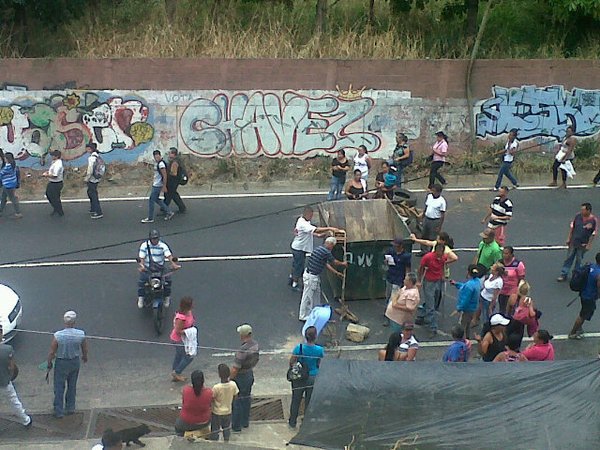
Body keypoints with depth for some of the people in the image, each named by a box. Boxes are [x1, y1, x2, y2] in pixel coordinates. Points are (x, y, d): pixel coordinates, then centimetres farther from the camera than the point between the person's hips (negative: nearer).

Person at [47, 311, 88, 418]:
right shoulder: (81, 334, -20)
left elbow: (52, 352, -15)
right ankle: (70, 408, 35)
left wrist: (49, 363, 4)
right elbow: (85, 349, -3)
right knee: (72, 386, 22)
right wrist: (85, 356, 19)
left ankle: (59, 411, 23)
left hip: (61, 363, -2)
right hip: (75, 361, 2)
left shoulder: (58, 335, -27)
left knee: (59, 388, 14)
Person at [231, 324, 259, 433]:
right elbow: (256, 359, 10)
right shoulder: (255, 344, -5)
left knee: (237, 401, 6)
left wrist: (230, 379, -14)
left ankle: (236, 426, 15)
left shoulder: (243, 350, -31)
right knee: (247, 398, 22)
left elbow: (235, 368, -26)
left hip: (241, 377, -8)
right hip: (250, 374, 8)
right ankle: (245, 422, 36)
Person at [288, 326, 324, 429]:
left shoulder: (299, 348, -21)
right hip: (313, 378, 0)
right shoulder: (320, 350, -20)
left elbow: (291, 362, -10)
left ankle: (292, 422, 33)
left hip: (299, 377, 0)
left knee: (296, 400, 18)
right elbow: (320, 365, -7)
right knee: (309, 402, 18)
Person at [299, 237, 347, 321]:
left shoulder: (320, 248, 10)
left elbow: (326, 264, 18)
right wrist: (343, 264, 17)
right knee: (307, 297, 3)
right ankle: (303, 316, 14)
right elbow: (334, 262, -4)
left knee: (316, 294, 23)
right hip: (311, 277, -10)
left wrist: (336, 273, 23)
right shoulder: (326, 252, -21)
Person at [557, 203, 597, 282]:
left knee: (579, 260, 11)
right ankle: (563, 275, 14)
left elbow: (593, 234, -9)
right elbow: (572, 227, 5)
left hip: (583, 245, -3)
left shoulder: (593, 220, -15)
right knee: (569, 258, 8)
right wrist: (569, 238, 5)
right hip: (573, 242, 3)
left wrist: (589, 245, -10)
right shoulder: (578, 215, -6)